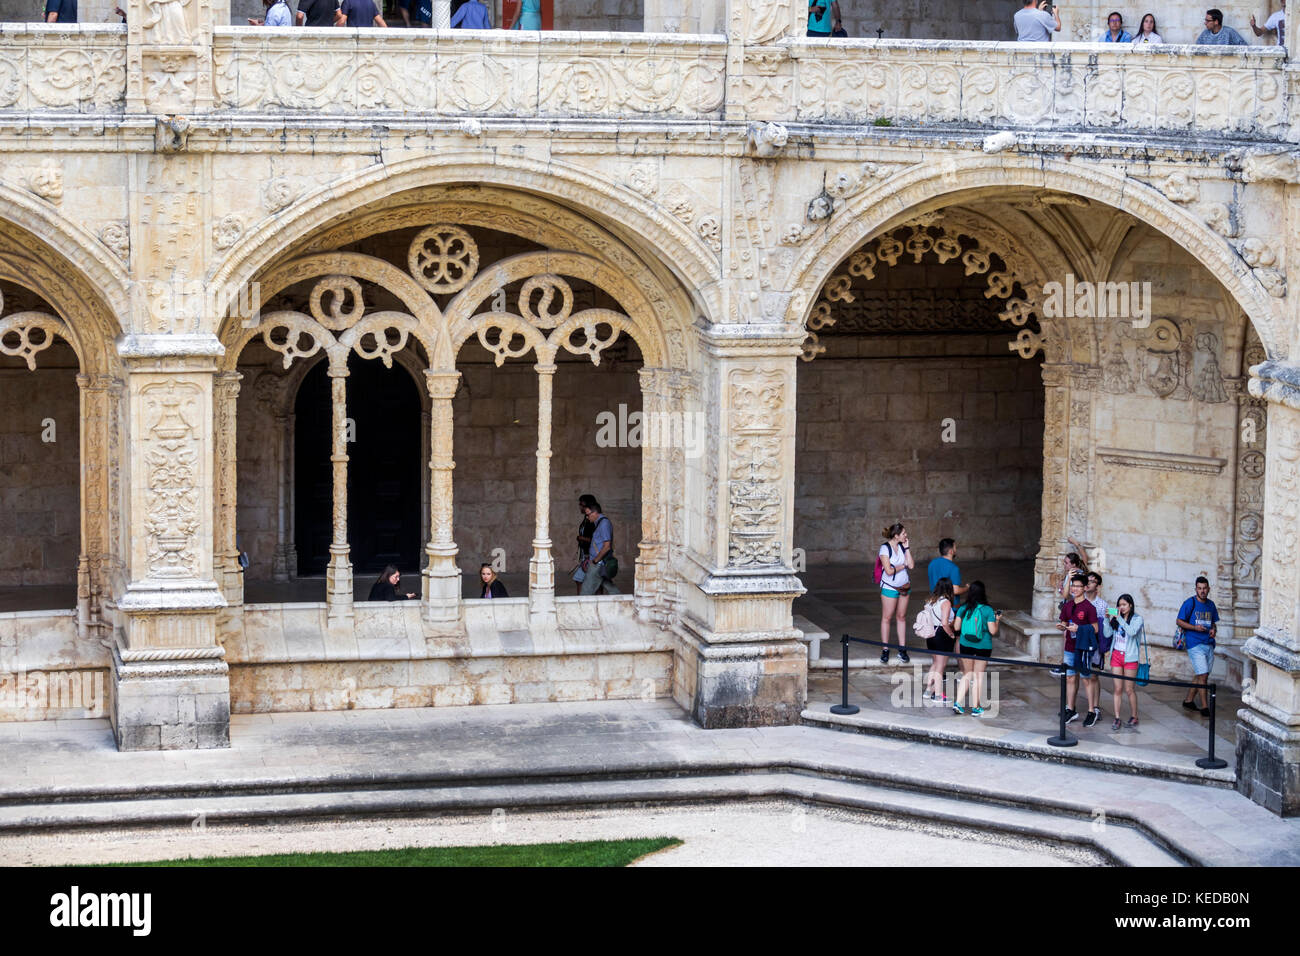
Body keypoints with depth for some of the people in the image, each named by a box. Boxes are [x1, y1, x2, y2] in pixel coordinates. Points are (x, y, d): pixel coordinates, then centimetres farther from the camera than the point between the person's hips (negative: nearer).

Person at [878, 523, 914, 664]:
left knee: (901, 617, 9)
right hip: (890, 587, -5)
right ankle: (885, 650, 6)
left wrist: (906, 548, -5)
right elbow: (889, 570, -18)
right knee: (886, 618, 0)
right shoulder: (885, 548, -13)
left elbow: (911, 565, -2)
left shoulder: (902, 546, 5)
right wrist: (903, 565, -5)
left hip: (903, 586, 5)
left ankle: (902, 649, 13)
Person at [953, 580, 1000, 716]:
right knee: (978, 677, 9)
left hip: (966, 645, 3)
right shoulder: (987, 610, -11)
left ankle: (958, 702, 6)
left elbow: (957, 627, 1)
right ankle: (975, 707, 14)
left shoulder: (963, 608, -3)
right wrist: (997, 621, 7)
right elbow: (993, 631, -11)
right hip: (983, 647, -3)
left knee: (966, 675, 17)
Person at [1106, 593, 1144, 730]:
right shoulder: (1116, 618, 8)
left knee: (1129, 689, 1)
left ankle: (1134, 717, 16)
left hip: (1130, 657, -3)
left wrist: (1119, 618, -21)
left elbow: (1131, 632, -20)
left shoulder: (1137, 619, -3)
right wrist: (1107, 619, -7)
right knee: (1118, 689, 2)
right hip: (1116, 656, 3)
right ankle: (1117, 719, 4)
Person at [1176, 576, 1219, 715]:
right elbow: (1179, 621, -4)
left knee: (1200, 676, 11)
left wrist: (1214, 630, 0)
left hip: (1208, 644, 6)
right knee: (1202, 675, -11)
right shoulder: (1190, 603, -6)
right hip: (1195, 644, -6)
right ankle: (1204, 706, -6)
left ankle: (1188, 700, 26)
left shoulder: (1211, 605, 12)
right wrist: (1195, 627, -18)